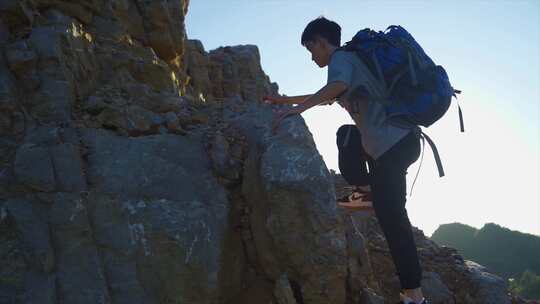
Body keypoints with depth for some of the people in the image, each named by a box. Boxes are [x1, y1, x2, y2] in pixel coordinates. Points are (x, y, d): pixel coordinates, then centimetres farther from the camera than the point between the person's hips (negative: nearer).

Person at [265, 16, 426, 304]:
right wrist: (284, 100, 43)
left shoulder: (341, 58, -1)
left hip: (393, 144, -10)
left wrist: (298, 108, -32)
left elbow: (338, 86, -25)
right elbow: (325, 96, 41)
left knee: (390, 215, -11)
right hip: (405, 139, 10)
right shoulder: (352, 59, 29)